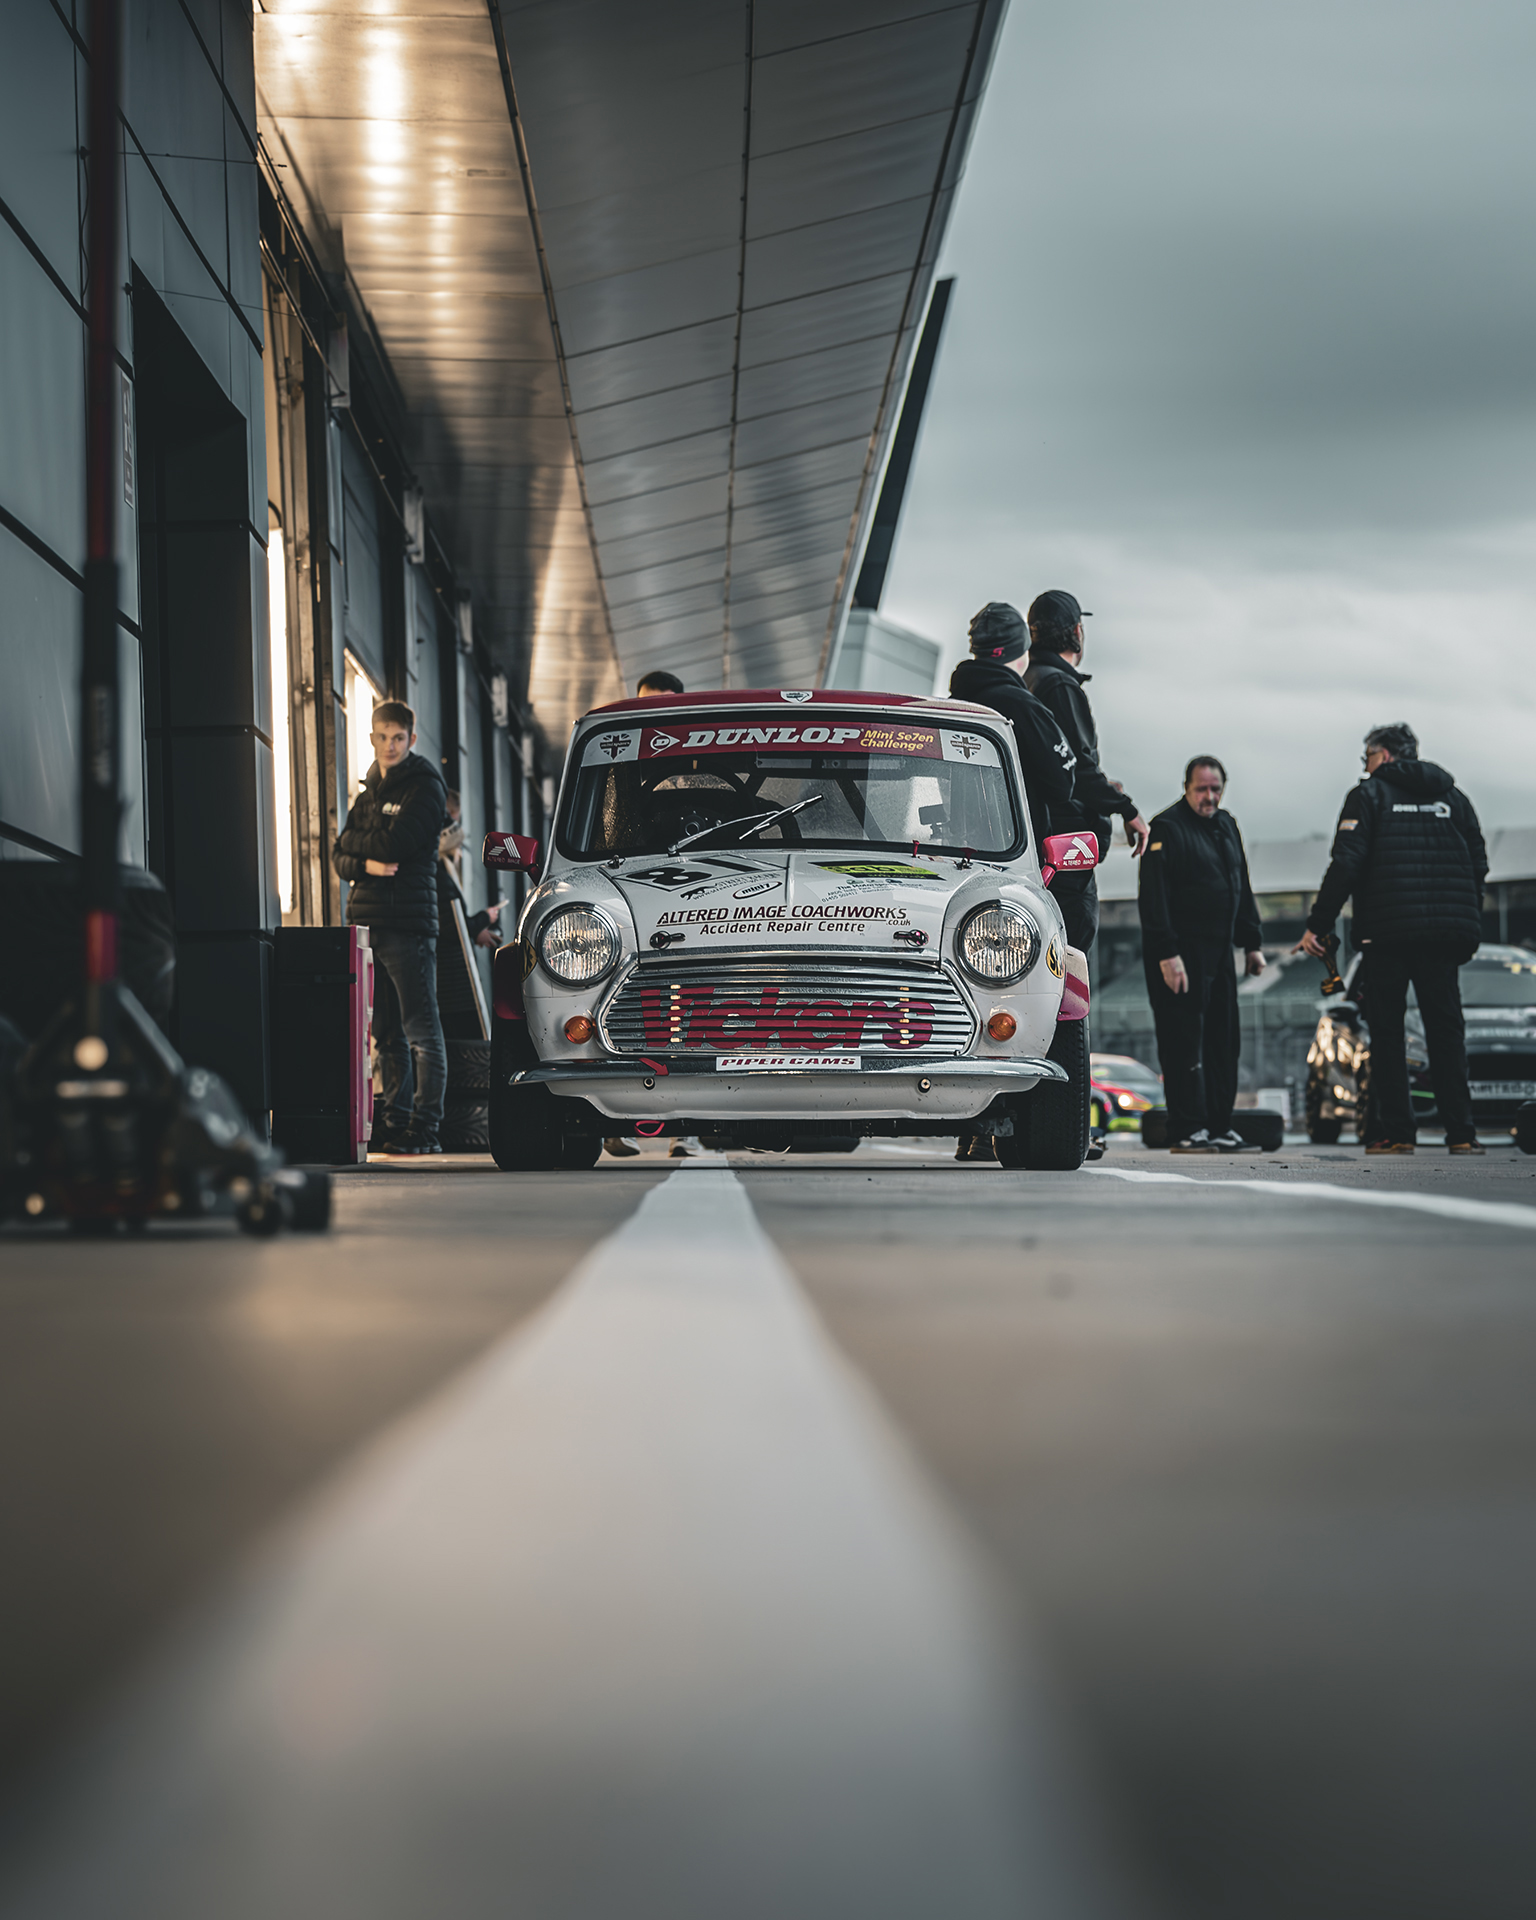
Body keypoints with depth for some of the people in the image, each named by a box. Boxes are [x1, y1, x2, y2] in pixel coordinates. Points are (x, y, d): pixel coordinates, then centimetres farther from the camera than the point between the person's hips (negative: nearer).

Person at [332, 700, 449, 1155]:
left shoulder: (425, 787, -1)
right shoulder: (369, 791, 20)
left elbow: (393, 844, -14)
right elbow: (339, 858, 14)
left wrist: (354, 838, 3)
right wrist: (367, 864, -7)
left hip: (408, 924, -7)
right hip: (366, 923, 7)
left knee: (421, 1032, -6)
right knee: (387, 1034, 8)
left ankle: (425, 1127, -7)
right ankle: (396, 1123, 11)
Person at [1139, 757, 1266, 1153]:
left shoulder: (1226, 827, 16)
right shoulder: (1167, 828, -10)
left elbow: (1242, 889, 24)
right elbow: (1153, 896, -17)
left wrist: (1252, 942, 18)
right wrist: (1167, 954, -22)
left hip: (1218, 954, 8)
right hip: (1179, 956, -8)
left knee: (1223, 1042, 9)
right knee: (1184, 1042, -7)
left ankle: (1219, 1127, 14)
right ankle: (1188, 1131, -6)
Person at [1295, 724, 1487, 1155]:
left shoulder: (1368, 795, 1)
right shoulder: (1453, 798, 15)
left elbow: (1345, 865, -9)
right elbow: (1478, 866, 13)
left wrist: (1317, 925, -5)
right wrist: (1466, 932, 20)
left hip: (1387, 930, -4)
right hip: (1445, 936, 4)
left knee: (1387, 1032, 3)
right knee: (1446, 1031, 6)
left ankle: (1394, 1132, -2)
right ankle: (1460, 1132, 0)